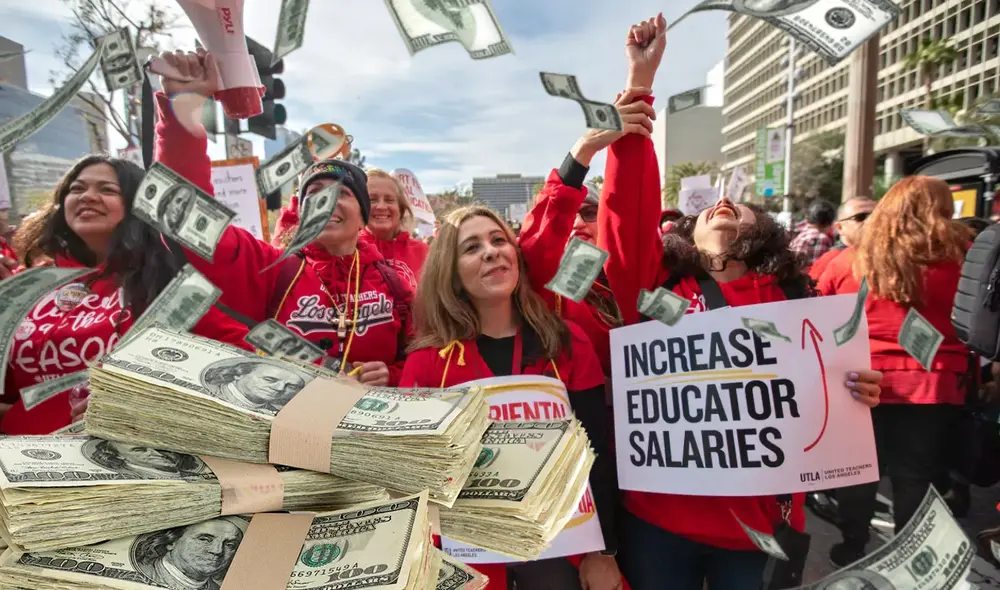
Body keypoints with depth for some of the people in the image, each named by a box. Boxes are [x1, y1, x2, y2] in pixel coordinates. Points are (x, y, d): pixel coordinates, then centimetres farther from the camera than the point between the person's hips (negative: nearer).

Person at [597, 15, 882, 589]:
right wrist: (641, 78, -12)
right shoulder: (656, 284, -3)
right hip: (657, 516, 0)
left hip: (758, 523, 1)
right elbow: (630, 202, -13)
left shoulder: (788, 300, 2)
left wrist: (858, 395, -14)